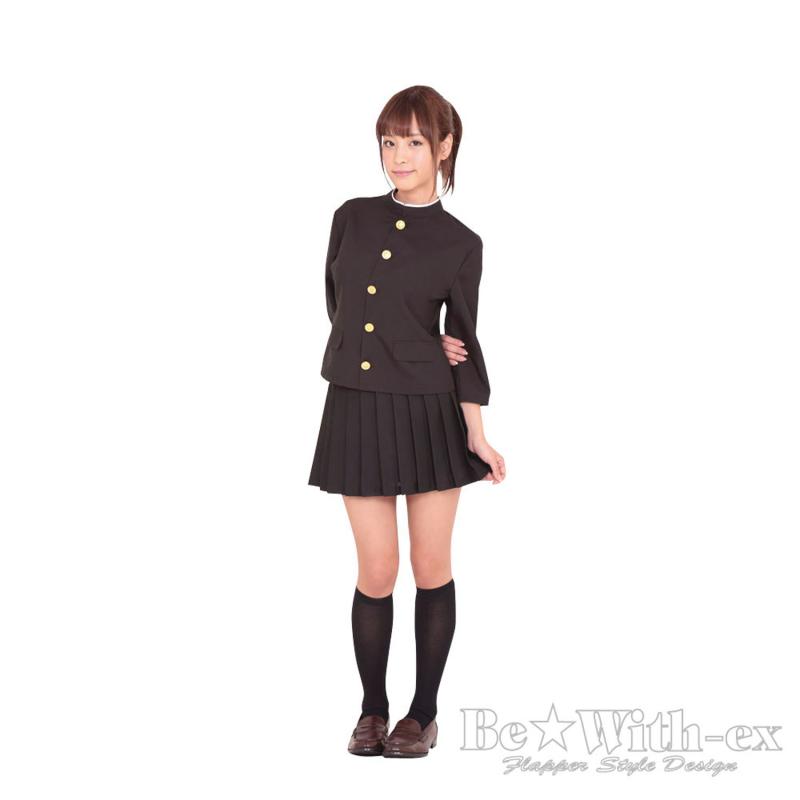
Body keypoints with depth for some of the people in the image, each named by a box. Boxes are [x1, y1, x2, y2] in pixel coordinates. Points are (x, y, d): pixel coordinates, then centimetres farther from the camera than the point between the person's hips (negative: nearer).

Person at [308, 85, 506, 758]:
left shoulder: (461, 244, -1)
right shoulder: (351, 218, 5)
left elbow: (463, 342, 0)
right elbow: (340, 307, 12)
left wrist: (476, 433, -9)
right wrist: (421, 345, 1)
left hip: (430, 412, -1)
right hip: (357, 410, 2)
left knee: (431, 568, 5)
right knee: (376, 572, 3)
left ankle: (424, 713, 19)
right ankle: (373, 710, 19)